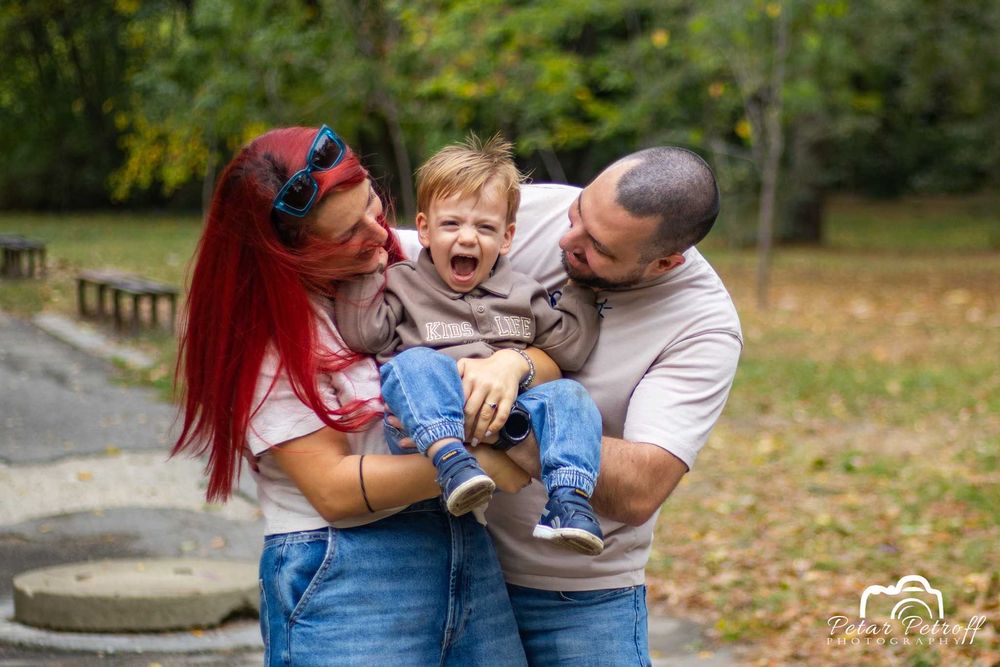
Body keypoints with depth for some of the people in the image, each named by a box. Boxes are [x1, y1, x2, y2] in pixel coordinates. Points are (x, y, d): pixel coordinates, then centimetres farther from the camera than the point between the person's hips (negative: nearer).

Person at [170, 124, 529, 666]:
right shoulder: (267, 331, -8)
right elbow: (334, 488, -14)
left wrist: (510, 362, -18)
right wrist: (470, 463, -23)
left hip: (469, 550, 5)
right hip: (340, 577, -4)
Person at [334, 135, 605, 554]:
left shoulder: (521, 295, 24)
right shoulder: (403, 285, 17)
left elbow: (568, 347, 17)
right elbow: (362, 334, 2)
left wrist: (582, 285, 16)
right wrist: (364, 270, 3)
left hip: (507, 418, 3)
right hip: (432, 420, -2)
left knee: (568, 395, -23)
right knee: (415, 362, -32)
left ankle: (569, 497, -40)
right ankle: (451, 461, -51)